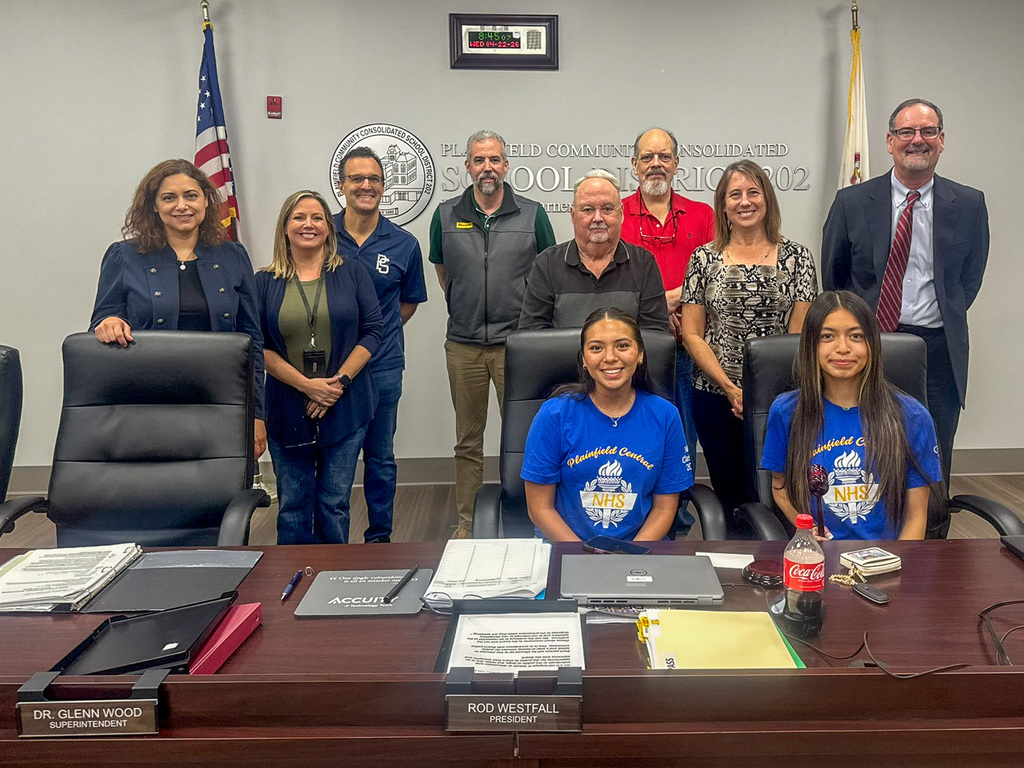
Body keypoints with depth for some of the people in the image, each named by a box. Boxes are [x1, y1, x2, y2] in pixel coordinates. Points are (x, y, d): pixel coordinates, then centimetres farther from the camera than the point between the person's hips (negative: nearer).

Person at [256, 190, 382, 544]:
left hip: (345, 408, 0)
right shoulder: (265, 281, 5)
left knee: (334, 505, 6)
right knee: (292, 507, 8)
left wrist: (339, 381, -11)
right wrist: (306, 384, -12)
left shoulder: (351, 272, 5)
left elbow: (371, 331, 0)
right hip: (287, 410, 1)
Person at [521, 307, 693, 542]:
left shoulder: (665, 416, 0)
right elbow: (540, 508, -3)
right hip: (563, 546, -1)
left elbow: (664, 507, 5)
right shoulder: (555, 414, -5)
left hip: (642, 545, 2)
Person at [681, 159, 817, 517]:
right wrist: (730, 388, -8)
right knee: (729, 495, 8)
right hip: (715, 398, 1)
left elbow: (800, 334, 0)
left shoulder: (795, 256, 3)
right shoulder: (704, 258, 4)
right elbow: (691, 334, 1)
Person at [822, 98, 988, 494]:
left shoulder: (969, 204, 4)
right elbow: (832, 276, 9)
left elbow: (970, 278, 13)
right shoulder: (852, 201, 1)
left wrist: (945, 321, 7)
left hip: (939, 352, 1)